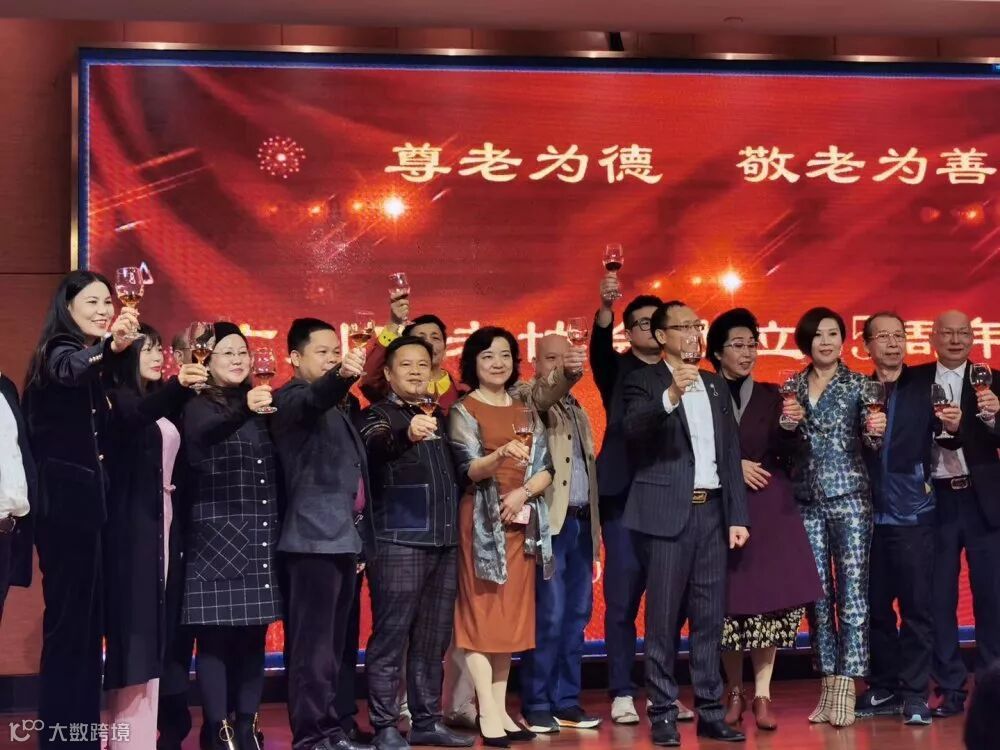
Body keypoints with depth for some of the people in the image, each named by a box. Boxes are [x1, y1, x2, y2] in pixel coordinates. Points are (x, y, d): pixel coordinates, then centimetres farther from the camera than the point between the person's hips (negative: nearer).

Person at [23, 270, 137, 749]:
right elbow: (71, 372, -36)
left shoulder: (91, 359, 17)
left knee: (86, 622, 10)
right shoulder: (59, 352, -8)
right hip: (66, 503, -9)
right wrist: (108, 348, -55)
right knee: (68, 620, -11)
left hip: (87, 502, 9)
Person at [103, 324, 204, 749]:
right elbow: (136, 416, -29)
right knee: (135, 618, -9)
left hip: (162, 518, 8)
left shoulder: (164, 401, 18)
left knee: (155, 620, 7)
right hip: (132, 521, -8)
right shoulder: (119, 396, -6)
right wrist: (178, 386, -46)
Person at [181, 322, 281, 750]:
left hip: (260, 540, 5)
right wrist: (243, 411, -45)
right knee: (215, 637, -6)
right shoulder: (198, 406, -2)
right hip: (216, 540, -5)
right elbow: (201, 438, -27)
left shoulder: (262, 405, 15)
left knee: (253, 637, 6)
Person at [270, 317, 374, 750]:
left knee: (335, 642, 10)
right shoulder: (291, 398, -4)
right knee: (314, 642, -9)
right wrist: (341, 376, -50)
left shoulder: (343, 403, 20)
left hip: (346, 536, 8)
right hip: (316, 537, -8)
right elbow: (317, 398, -28)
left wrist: (363, 536, 16)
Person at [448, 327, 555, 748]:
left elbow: (546, 469, 7)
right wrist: (502, 454, -34)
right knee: (481, 612, -6)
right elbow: (469, 469, -15)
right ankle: (487, 715, -7)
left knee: (511, 615, 6)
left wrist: (522, 493, -12)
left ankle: (501, 709, 11)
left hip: (521, 521, 5)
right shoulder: (463, 411, -2)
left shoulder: (526, 411, 12)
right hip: (483, 521, -5)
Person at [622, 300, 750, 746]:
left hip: (712, 510, 5)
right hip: (667, 512, -5)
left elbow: (731, 454, 15)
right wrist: (670, 397, -35)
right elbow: (633, 430, -19)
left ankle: (710, 711, 12)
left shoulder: (716, 386, 16)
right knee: (663, 617, -2)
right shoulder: (644, 383, 0)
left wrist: (737, 516, 9)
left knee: (709, 618, 7)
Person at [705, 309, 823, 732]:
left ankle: (762, 695, 3)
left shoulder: (770, 396, 9)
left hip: (770, 507, 2)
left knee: (770, 596, -2)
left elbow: (786, 456, 2)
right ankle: (734, 693, 13)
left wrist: (788, 426, -16)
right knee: (729, 599, 0)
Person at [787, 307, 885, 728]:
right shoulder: (791, 387, 10)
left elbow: (870, 441, 3)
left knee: (851, 594, -7)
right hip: (806, 502, 3)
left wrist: (875, 432, -19)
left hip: (849, 498, -3)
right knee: (818, 597, 5)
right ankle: (828, 687, 12)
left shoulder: (858, 384, 2)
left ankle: (844, 690, -6)